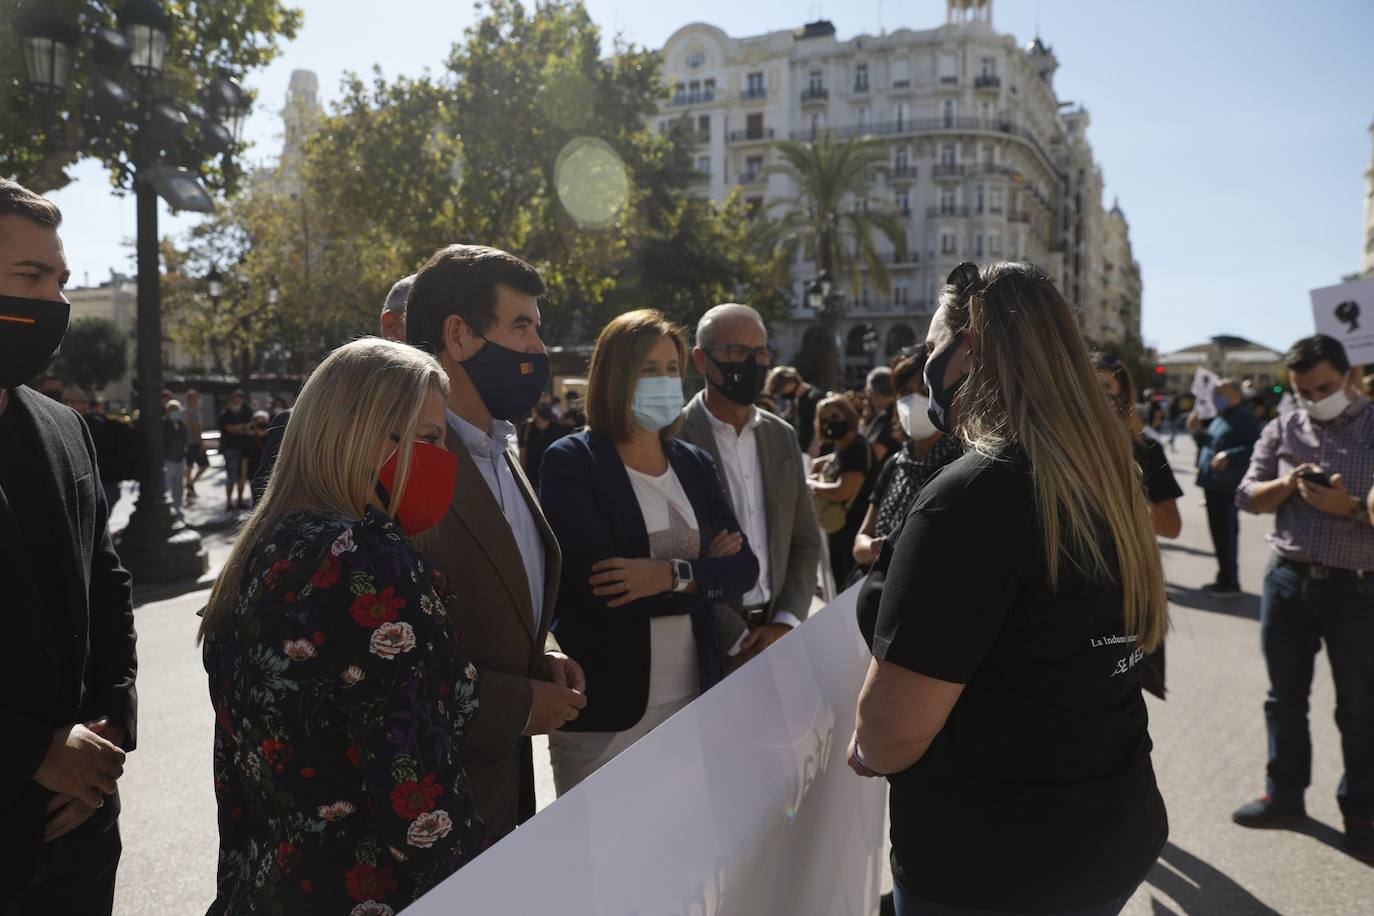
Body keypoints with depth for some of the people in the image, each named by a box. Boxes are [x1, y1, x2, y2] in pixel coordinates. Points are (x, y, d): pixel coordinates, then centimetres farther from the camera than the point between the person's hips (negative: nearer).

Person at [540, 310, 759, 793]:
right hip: (605, 708, -4)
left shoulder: (694, 463, 10)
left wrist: (673, 574, -16)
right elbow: (596, 582, -19)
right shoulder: (571, 462, -7)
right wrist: (703, 574, -12)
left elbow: (744, 567, 1)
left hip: (694, 697, 5)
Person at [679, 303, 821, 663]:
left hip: (777, 635, 5)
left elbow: (805, 542, 10)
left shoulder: (782, 436, 8)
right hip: (711, 643, -4)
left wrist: (784, 624, -3)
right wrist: (738, 639, -13)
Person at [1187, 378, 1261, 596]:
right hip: (1213, 484, 10)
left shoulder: (1244, 417, -10)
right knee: (1218, 533, 14)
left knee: (1226, 533, -5)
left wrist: (1229, 456, -28)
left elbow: (1254, 447, -21)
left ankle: (1230, 582, 2)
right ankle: (1224, 578, 23)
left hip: (1227, 486, -10)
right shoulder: (1219, 419, 19)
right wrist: (1197, 432, 10)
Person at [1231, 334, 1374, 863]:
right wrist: (1287, 485, -13)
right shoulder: (1282, 430, 5)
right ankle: (1284, 794, 27)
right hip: (1287, 580, 3)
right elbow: (1247, 497, 4)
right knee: (1285, 695, 13)